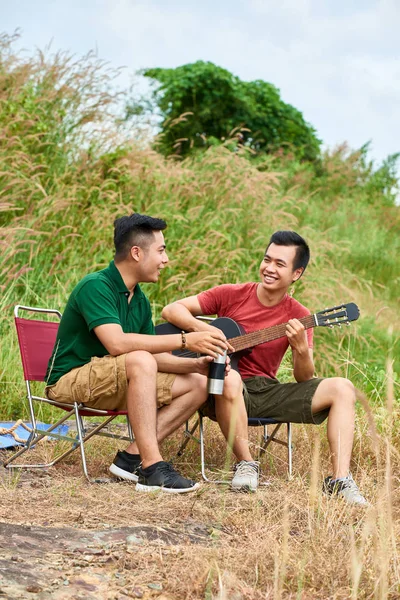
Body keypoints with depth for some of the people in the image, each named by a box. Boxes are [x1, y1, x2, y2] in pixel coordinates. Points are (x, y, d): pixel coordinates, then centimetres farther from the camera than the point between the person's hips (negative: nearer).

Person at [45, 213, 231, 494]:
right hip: (71, 380, -9)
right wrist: (185, 340, -32)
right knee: (139, 361, -36)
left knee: (198, 384, -3)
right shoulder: (96, 286, -18)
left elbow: (155, 355, 7)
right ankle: (152, 468, -35)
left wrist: (196, 363, -12)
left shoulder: (140, 300, 9)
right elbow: (116, 343, -33)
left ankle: (132, 457, -13)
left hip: (112, 386, 9)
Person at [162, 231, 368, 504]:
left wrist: (301, 349, -20)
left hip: (267, 392, 3)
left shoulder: (297, 316, 3)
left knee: (342, 388, -13)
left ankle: (340, 480, -22)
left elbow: (304, 379, 0)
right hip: (225, 394, -3)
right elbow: (171, 310, -3)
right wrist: (203, 329, -21)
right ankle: (246, 463, -23)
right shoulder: (231, 295, -2)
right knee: (230, 378, -41)